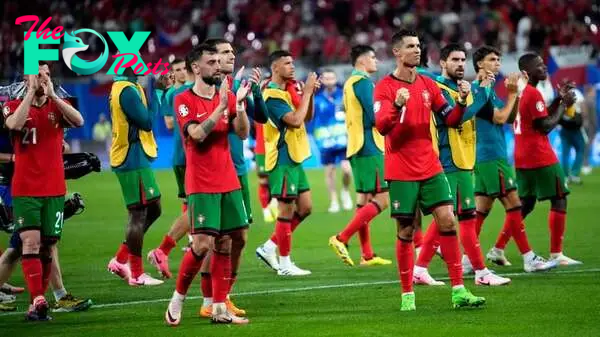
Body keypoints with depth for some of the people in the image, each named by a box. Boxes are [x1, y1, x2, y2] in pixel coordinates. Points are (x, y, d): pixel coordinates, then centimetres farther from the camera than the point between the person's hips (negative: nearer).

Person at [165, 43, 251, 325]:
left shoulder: (226, 96, 9)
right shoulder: (184, 100, -6)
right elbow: (197, 134, -20)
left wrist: (239, 104, -12)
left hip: (228, 182, 6)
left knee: (224, 244, 4)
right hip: (201, 186, -6)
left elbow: (243, 133, 2)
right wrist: (221, 107, -22)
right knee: (203, 244, -13)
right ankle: (178, 299, 6)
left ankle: (219, 309, 9)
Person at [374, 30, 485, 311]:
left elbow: (450, 120, 10)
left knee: (448, 222, -5)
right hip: (401, 172, -4)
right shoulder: (385, 87, -6)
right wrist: (398, 105, -35)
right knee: (405, 232, -1)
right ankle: (407, 295, 9)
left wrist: (461, 101, -9)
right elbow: (381, 126, -18)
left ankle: (459, 291, -3)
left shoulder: (428, 85, 9)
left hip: (430, 168, 4)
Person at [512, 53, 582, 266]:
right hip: (541, 159, -9)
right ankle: (556, 255, -2)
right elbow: (546, 126, -17)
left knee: (525, 205, 16)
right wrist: (564, 104, -8)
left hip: (522, 159, 9)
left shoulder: (519, 91, 13)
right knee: (559, 201, 0)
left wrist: (559, 100, 14)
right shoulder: (533, 94, -15)